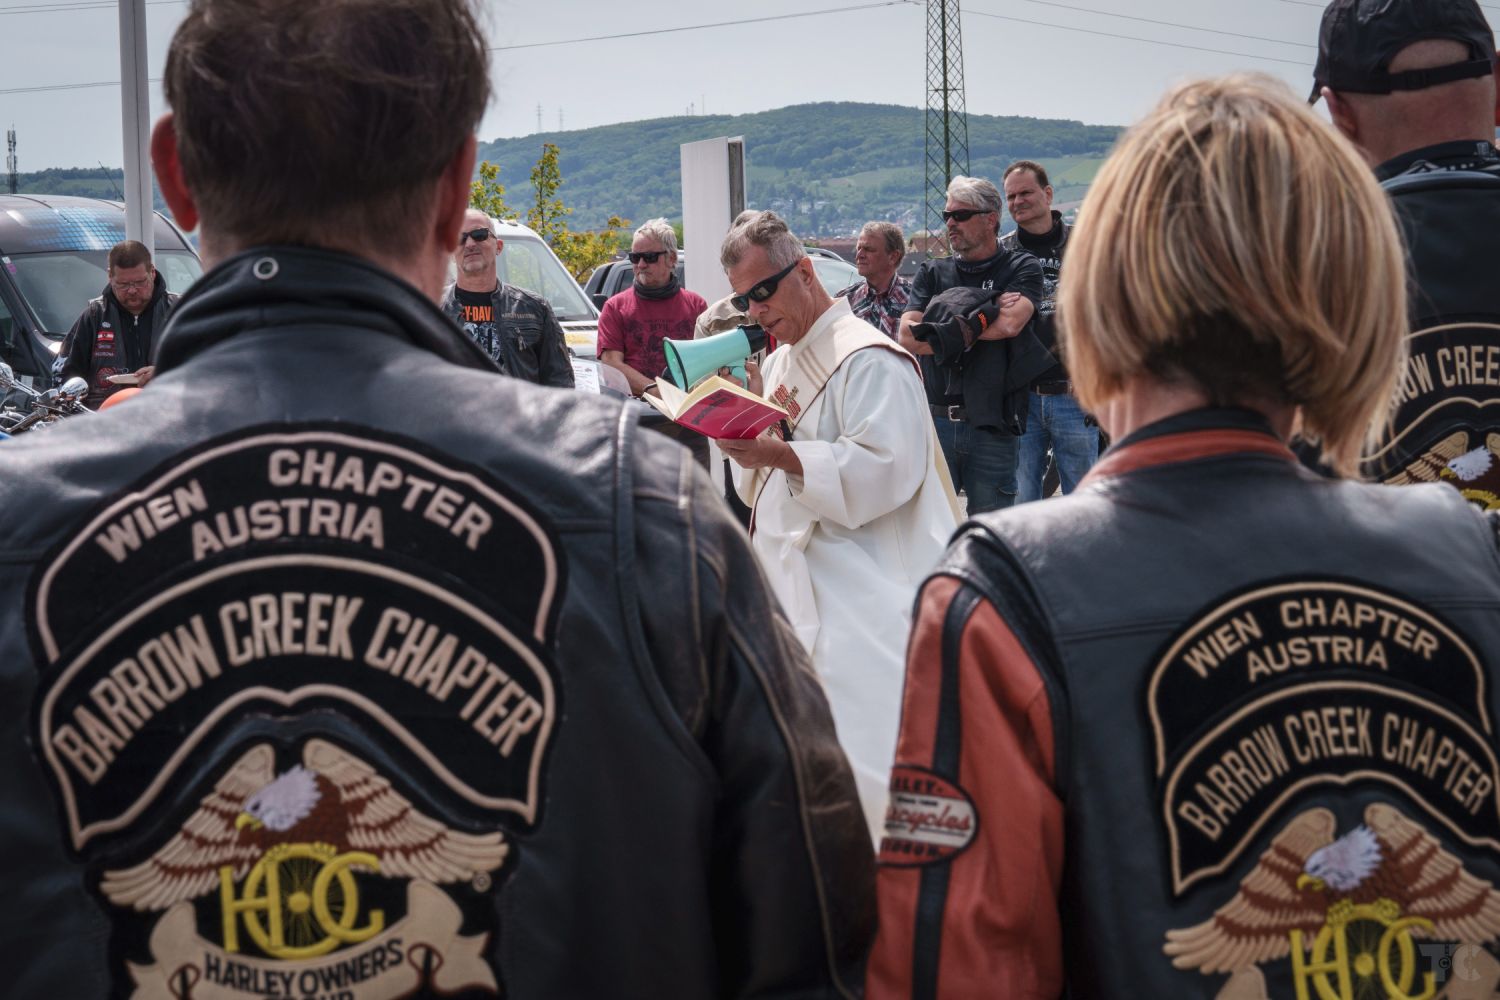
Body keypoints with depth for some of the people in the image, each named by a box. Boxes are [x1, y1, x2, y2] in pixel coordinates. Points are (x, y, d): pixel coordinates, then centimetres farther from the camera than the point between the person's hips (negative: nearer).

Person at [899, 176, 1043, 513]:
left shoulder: (1021, 268, 4)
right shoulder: (932, 272, 13)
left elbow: (1010, 323, -15)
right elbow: (907, 337, -2)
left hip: (992, 426, -2)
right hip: (934, 422, 2)